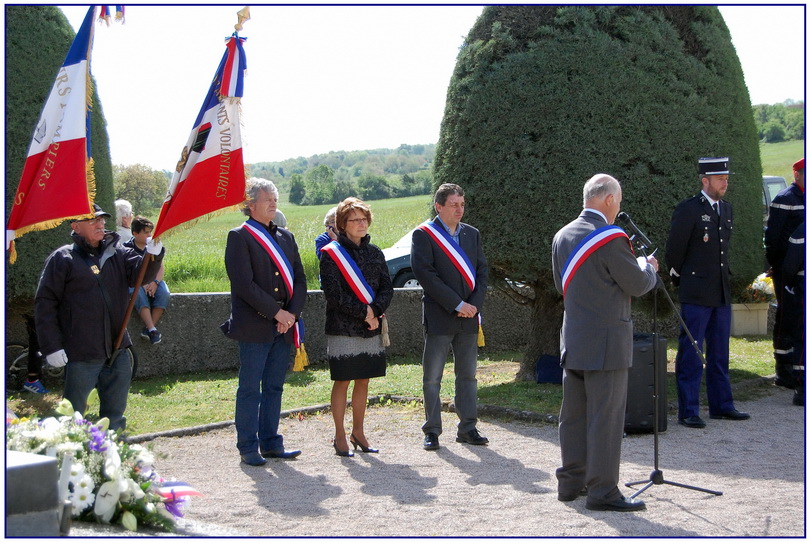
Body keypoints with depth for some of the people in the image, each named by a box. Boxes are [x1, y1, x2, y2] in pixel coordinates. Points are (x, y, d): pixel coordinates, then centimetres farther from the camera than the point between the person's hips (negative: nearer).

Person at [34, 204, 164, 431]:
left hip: (117, 351, 5)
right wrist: (51, 346, -11)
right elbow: (45, 303, -5)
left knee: (115, 415, 14)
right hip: (82, 354, -5)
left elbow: (140, 273, -4)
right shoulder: (63, 258, -4)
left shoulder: (117, 254, 10)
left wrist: (153, 254, -26)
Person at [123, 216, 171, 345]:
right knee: (139, 294, -38)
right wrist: (142, 284, -22)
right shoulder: (127, 248, -4)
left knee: (164, 293, -30)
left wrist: (155, 282, -17)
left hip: (153, 280, 3)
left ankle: (148, 329, -29)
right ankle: (152, 329, -45)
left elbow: (160, 267, 2)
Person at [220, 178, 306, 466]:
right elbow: (244, 284, -13)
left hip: (283, 327, 6)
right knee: (250, 389, 0)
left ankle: (271, 443, 18)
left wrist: (291, 313, -4)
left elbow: (300, 280, 12)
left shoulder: (286, 237, 16)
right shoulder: (239, 237, -4)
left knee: (274, 388, 11)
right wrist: (275, 312, -14)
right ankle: (248, 448, 6)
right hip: (254, 327, -6)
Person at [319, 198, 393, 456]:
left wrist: (375, 310, -11)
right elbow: (333, 294, -12)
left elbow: (387, 287, 7)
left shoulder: (374, 252, 11)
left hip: (372, 328, 5)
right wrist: (363, 312, -14)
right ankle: (340, 436, 8)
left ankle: (358, 432, 21)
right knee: (342, 381, -1)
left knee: (363, 380, 10)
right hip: (343, 327, -5)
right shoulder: (331, 253, -5)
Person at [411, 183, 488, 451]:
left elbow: (482, 271, 11)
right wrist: (457, 304, -15)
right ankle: (431, 431, 8)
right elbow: (425, 274, -12)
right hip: (439, 316, -5)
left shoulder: (472, 234, 13)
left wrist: (475, 304, -6)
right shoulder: (423, 235, -4)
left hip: (469, 317, 5)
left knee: (468, 375, 8)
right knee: (432, 377, 0)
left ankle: (467, 428, 16)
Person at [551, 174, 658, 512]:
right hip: (606, 343, -8)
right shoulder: (611, 237, -16)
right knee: (606, 418, -3)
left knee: (574, 415, 14)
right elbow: (638, 285, -10)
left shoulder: (562, 236, 9)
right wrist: (648, 266, 9)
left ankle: (571, 482, 23)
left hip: (572, 342, 8)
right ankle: (602, 492, 1)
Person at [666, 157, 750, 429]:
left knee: (719, 353, 14)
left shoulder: (726, 209, 12)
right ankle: (688, 411, 2)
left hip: (722, 293, 7)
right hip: (696, 294, -7)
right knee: (691, 353, -3)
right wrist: (681, 281, 5)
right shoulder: (688, 209, -10)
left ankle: (721, 405, 23)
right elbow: (674, 250, -5)